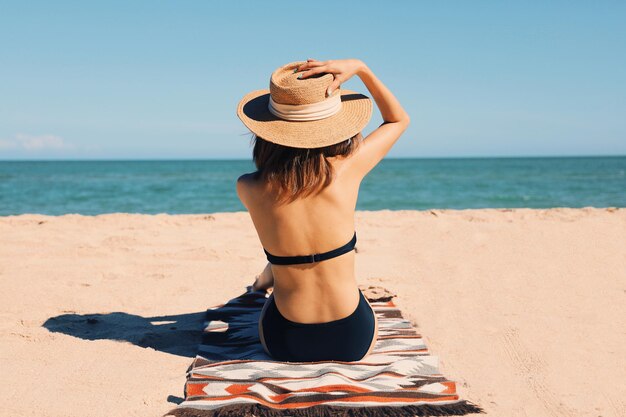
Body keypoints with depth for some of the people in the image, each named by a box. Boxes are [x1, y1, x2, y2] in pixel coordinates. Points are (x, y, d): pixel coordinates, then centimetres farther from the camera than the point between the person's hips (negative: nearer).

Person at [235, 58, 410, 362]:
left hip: (285, 344, 1)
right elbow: (398, 120, 3)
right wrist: (360, 68, -5)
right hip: (352, 341, -1)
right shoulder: (347, 170, -17)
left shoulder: (248, 189, -14)